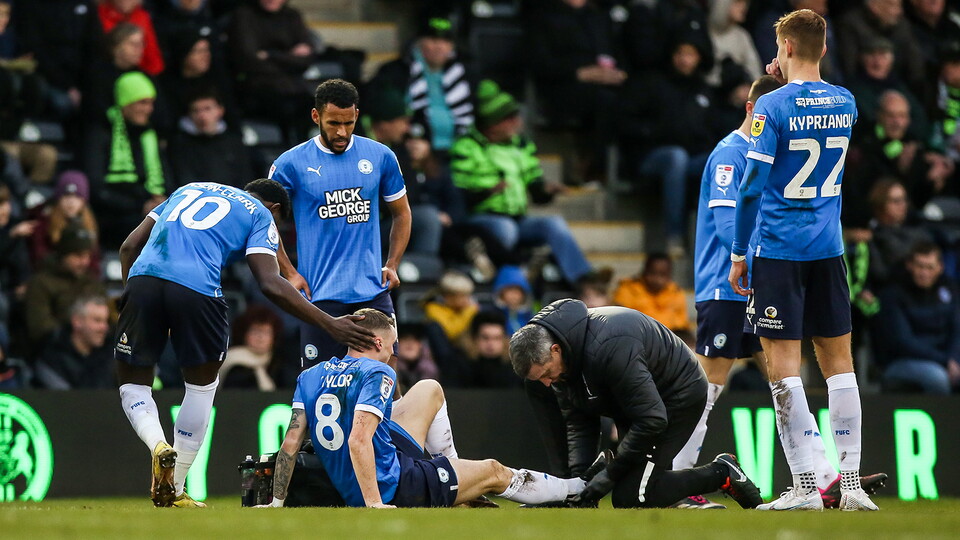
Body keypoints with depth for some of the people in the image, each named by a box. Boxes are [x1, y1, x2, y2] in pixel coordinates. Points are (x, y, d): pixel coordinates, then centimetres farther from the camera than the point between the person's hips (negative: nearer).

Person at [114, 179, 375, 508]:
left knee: (133, 385, 17)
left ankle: (158, 446, -13)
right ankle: (173, 491, 18)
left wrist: (132, 296, 34)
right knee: (202, 383, 19)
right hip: (196, 288, -3)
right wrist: (329, 324, 5)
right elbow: (270, 284, 2)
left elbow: (129, 247, 28)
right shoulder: (261, 215, 19)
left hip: (142, 276, 3)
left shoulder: (189, 190, 35)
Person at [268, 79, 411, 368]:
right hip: (321, 296, -2)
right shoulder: (292, 163, -2)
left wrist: (392, 265, 5)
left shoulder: (380, 156, 5)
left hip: (373, 291, 2)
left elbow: (401, 212, 17)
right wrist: (289, 274, 0)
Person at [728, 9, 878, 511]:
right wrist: (788, 81, 20)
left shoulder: (773, 107, -11)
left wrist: (738, 254, -4)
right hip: (828, 248, 5)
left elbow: (752, 187, -11)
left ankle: (805, 486, -8)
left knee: (782, 363, -3)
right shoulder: (844, 103, 6)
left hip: (779, 247, -5)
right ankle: (852, 484, 6)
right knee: (838, 360, 9)